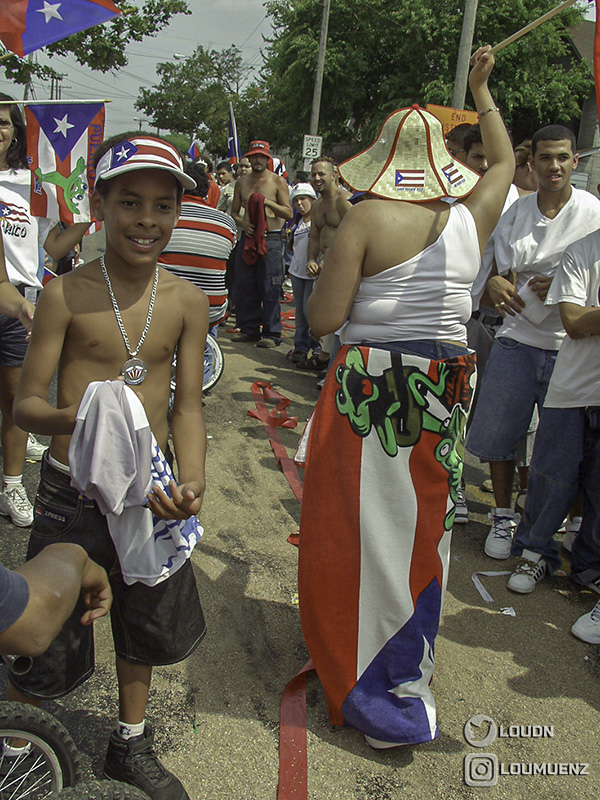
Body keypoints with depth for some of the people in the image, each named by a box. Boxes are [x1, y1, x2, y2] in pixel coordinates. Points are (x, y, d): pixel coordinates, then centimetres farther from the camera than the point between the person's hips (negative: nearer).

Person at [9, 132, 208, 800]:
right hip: (73, 494, -3)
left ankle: (131, 744, 48)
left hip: (150, 491, 4)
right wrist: (71, 416, -32)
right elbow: (25, 403, -9)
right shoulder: (66, 293, -11)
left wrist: (191, 481, -18)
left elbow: (187, 405, -1)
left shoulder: (187, 302, -2)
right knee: (50, 655, 7)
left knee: (146, 625, 21)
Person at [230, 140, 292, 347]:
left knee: (270, 289, -6)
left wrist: (268, 202, -15)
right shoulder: (242, 182, 13)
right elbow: (234, 212, 17)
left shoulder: (277, 181, 2)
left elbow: (288, 213, -2)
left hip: (271, 238, -4)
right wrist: (242, 222, -5)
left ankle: (271, 333, -1)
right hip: (247, 237, 5)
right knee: (244, 285, 6)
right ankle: (249, 329, 17)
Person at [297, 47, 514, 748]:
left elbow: (323, 319, -14)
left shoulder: (366, 219, -11)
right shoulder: (471, 219, 3)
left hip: (370, 389, -5)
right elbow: (503, 161, 26)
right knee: (422, 526, 18)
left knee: (356, 526, 8)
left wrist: (333, 253, 4)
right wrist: (481, 91, 37)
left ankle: (359, 677, 19)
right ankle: (406, 676, 38)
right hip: (446, 387, 5)